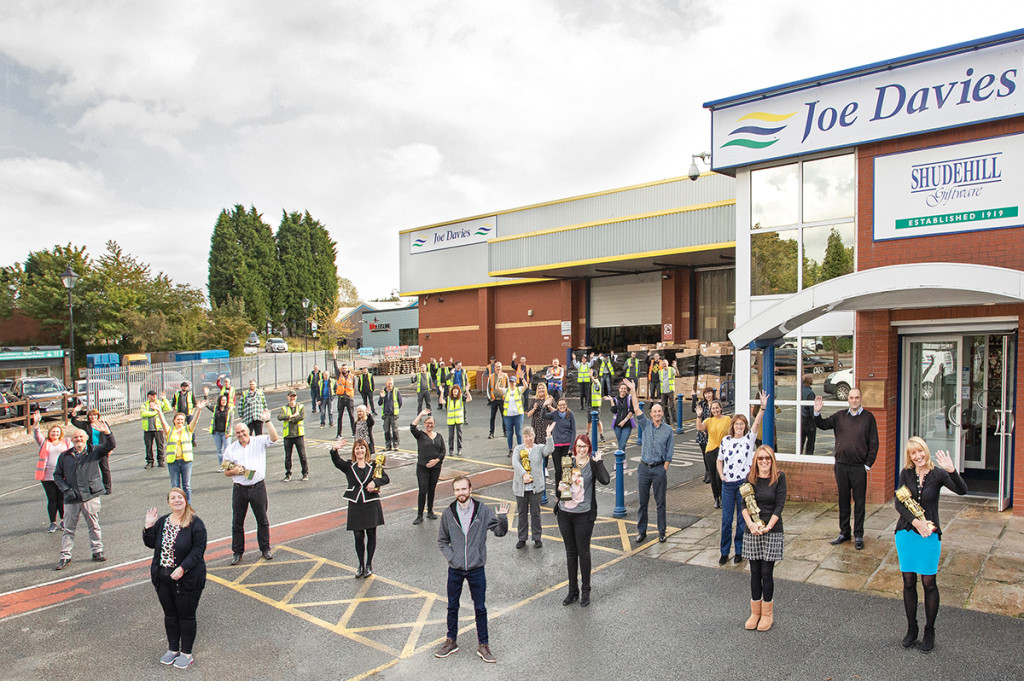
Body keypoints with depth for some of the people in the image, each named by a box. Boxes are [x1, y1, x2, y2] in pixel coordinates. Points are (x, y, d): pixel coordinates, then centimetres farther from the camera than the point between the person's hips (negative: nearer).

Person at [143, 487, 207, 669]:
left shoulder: (195, 523, -13)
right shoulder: (162, 521, 5)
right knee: (170, 614, 19)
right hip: (163, 578, 5)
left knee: (186, 616, 7)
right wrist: (149, 526, -5)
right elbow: (150, 544, 9)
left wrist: (182, 568, -23)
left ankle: (186, 653, 23)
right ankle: (173, 649, 36)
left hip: (186, 579, -5)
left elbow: (198, 550, -15)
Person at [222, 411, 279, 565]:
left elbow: (274, 438, -17)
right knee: (237, 522, 7)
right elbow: (226, 472, 10)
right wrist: (234, 471, -12)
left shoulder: (259, 441, 2)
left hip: (258, 487, -1)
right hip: (239, 489, 2)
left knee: (262, 520, 8)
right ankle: (237, 552, 20)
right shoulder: (230, 449, 7)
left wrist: (267, 421, -24)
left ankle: (265, 548, 21)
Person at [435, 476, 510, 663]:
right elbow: (442, 540, 7)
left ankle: (483, 646, 23)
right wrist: (451, 557, -5)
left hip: (476, 569, -1)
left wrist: (502, 517, -25)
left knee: (480, 608, 8)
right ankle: (451, 641, 34)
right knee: (452, 607, 15)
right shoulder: (448, 513, -4)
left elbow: (500, 532, -7)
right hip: (455, 570, 2)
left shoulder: (483, 510, -8)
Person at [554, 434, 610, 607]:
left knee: (583, 552, 6)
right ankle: (573, 591, 26)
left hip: (583, 515, -4)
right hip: (564, 513, 4)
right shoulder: (568, 462, 5)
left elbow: (605, 480, -23)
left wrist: (598, 461, -16)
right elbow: (559, 481, 15)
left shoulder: (593, 464, -6)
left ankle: (585, 591, 22)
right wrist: (560, 487, -6)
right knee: (570, 552, 13)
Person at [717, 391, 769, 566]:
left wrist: (763, 407, -31)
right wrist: (721, 475, 2)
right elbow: (719, 460, 17)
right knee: (726, 519, 5)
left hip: (744, 483, -2)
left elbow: (757, 422, -17)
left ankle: (739, 551, 20)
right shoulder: (725, 440, 7)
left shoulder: (749, 438, -1)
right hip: (727, 484, 2)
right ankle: (724, 552, 15)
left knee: (742, 519, 6)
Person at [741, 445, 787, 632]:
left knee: (767, 573, 1)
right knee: (755, 573, 9)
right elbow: (744, 504, 0)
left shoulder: (779, 477, -5)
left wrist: (767, 527, -16)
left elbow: (779, 505, -8)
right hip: (752, 531, 3)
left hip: (772, 531, -2)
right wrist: (750, 524, -15)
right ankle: (755, 612, 22)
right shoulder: (750, 478, 3)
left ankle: (767, 613, 18)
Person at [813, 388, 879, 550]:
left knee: (859, 502, 3)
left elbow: (874, 443, 0)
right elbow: (823, 425, 11)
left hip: (859, 467, -3)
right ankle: (844, 533, 22)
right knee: (843, 500, 11)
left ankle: (858, 536, 14)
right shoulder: (840, 416, 8)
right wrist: (817, 412, -8)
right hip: (841, 465, 3)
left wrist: (868, 464, -5)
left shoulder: (868, 417, 0)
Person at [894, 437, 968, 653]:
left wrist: (952, 471, -37)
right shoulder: (906, 474, 0)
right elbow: (898, 503, -5)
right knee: (908, 582, 9)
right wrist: (915, 522, -18)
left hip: (929, 535, -2)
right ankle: (911, 628, 23)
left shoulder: (937, 474, -5)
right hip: (906, 533, 2)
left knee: (929, 583, 3)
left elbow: (962, 491, -22)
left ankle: (929, 631, 20)